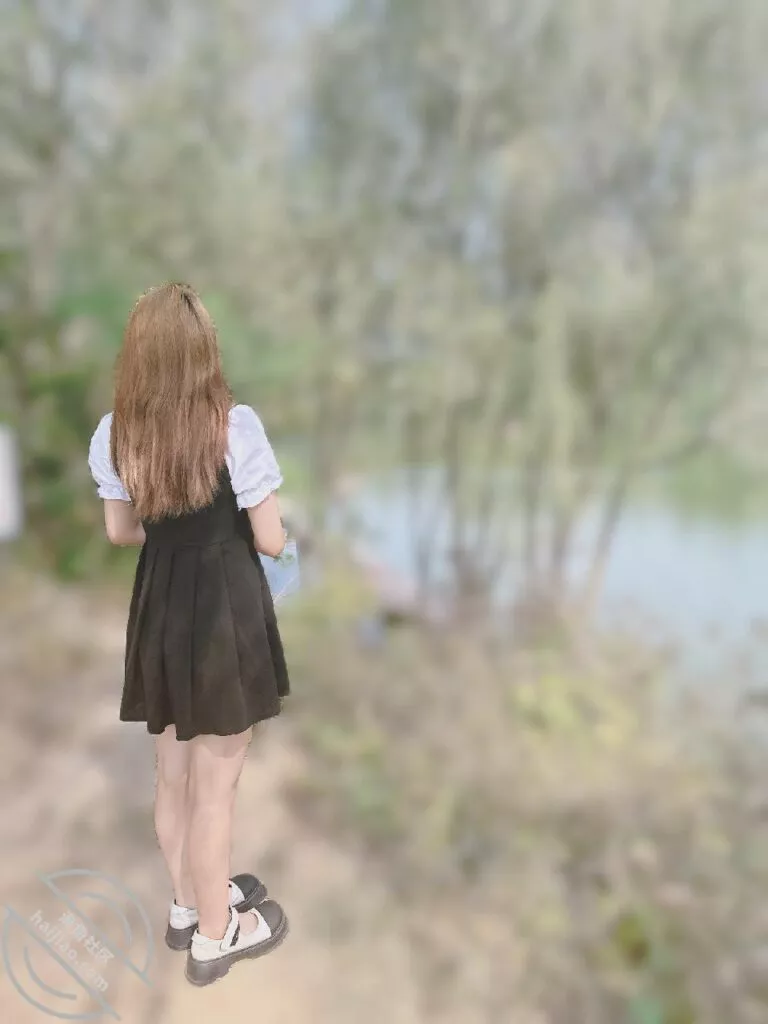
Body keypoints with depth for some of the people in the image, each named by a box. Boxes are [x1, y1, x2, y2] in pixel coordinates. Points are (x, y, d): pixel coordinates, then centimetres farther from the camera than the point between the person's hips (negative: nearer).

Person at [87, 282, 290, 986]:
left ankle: (189, 905, 43)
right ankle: (215, 934, 28)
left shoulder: (114, 433, -3)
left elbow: (121, 532, 8)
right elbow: (270, 540, -14)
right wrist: (255, 531, 10)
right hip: (226, 612, -5)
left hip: (158, 613, 5)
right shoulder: (236, 425, -18)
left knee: (173, 776, 21)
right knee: (215, 787, 10)